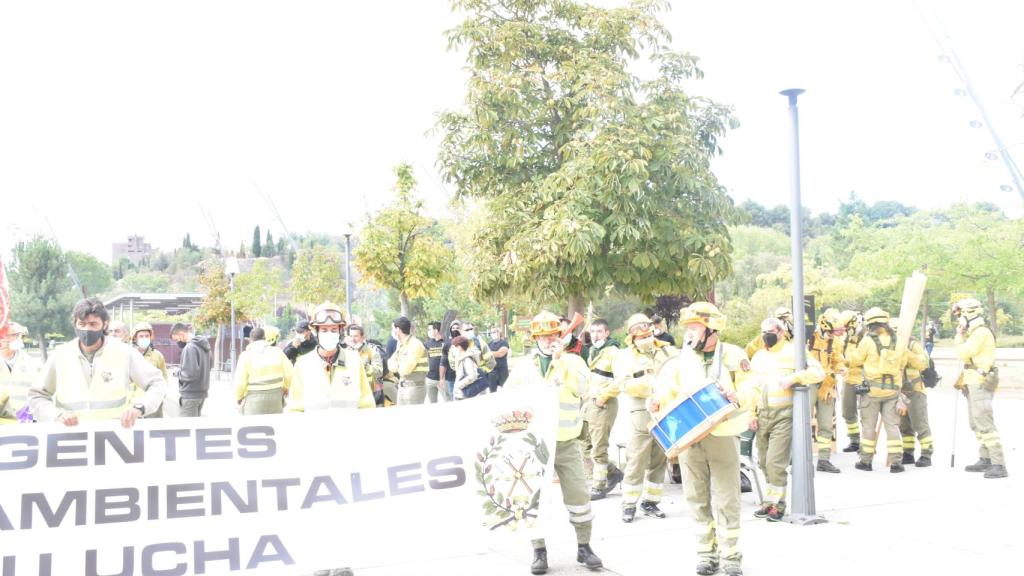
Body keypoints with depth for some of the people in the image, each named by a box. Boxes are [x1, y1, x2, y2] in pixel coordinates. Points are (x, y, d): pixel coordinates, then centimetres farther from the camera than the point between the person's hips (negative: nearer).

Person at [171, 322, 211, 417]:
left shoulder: (189, 348, -20)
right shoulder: (204, 345, 8)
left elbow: (191, 374, -25)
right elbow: (210, 364, 22)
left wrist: (179, 373, -8)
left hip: (190, 395, -9)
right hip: (203, 392, 9)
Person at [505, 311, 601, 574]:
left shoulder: (573, 361, 2)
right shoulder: (523, 366, 7)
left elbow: (580, 388, -16)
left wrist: (560, 360, -20)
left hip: (566, 443, -1)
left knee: (578, 496, 0)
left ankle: (584, 546, 14)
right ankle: (539, 551, 12)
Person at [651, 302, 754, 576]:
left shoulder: (733, 355, -2)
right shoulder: (682, 358, 6)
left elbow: (753, 391, -3)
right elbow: (668, 388, 4)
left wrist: (738, 396, -24)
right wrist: (659, 401, -18)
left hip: (723, 436, -3)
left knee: (726, 498, 1)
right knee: (698, 497, 8)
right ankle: (707, 552, 19)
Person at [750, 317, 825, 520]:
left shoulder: (792, 352, -4)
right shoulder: (758, 357, 15)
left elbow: (818, 372, -12)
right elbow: (752, 388, 17)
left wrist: (793, 378, -22)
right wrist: (751, 414, 8)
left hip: (784, 415, -6)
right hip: (762, 416, 6)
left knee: (775, 462, -11)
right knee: (764, 462, 11)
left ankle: (777, 503, 2)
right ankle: (770, 499, 24)